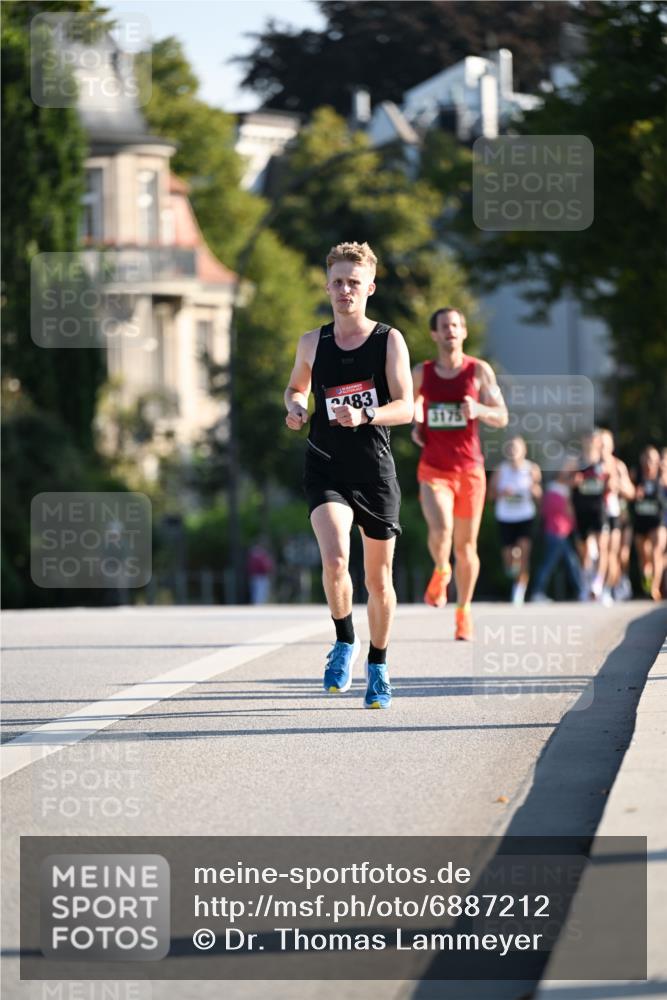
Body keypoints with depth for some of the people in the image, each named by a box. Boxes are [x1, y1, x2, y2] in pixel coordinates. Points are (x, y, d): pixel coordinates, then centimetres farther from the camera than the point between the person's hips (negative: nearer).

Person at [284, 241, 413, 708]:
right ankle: (345, 642, 0)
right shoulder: (312, 343, 7)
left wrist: (364, 416, -26)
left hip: (375, 472, -1)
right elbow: (297, 386, 26)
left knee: (379, 578, 7)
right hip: (326, 468, 1)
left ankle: (378, 666, 26)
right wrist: (295, 407, 3)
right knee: (335, 558, -23)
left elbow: (406, 408, -8)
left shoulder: (389, 341, -1)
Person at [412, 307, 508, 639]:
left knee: (466, 546, 7)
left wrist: (478, 410, -21)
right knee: (440, 531, -25)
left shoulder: (479, 371, -1)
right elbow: (412, 401, 25)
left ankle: (464, 611, 25)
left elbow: (502, 418, -1)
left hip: (470, 471, 0)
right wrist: (416, 425, 5)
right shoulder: (421, 373, 4)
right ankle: (440, 572, 8)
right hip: (433, 470, 0)